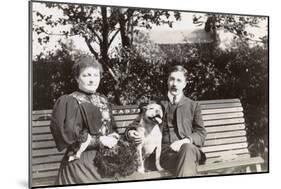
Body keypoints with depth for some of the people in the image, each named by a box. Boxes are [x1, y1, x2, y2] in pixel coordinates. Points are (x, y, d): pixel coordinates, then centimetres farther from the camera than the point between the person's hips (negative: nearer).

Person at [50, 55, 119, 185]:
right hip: (81, 161, -6)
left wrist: (113, 137, -4)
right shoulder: (69, 102, -10)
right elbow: (69, 135, -17)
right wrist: (100, 140, -16)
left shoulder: (103, 101, 11)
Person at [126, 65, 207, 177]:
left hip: (188, 149, 2)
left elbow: (201, 134, 11)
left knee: (187, 148, -38)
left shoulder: (193, 106, 19)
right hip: (165, 152, -1)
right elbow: (136, 125, 21)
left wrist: (185, 141, -12)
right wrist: (130, 133, -5)